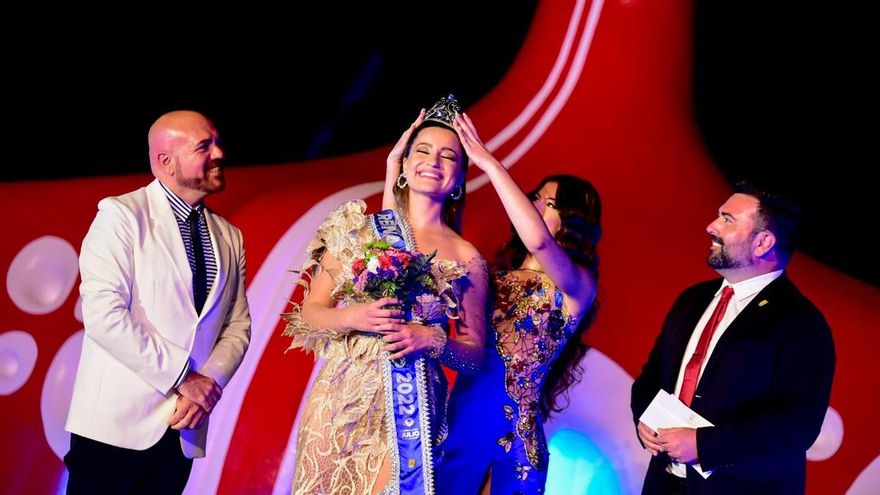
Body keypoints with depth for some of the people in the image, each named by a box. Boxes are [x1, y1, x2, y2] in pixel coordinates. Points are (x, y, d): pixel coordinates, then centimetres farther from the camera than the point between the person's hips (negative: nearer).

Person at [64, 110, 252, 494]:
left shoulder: (229, 238, 11)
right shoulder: (121, 215, -6)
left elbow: (238, 325, 9)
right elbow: (103, 314, -16)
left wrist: (210, 382, -10)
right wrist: (183, 378, -15)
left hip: (183, 430, 5)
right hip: (117, 422, -5)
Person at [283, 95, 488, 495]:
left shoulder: (466, 258, 3)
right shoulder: (357, 229, 4)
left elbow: (474, 354, 7)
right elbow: (310, 312, 5)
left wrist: (433, 340, -13)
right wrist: (354, 316, -15)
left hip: (411, 413, 0)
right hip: (341, 402, 0)